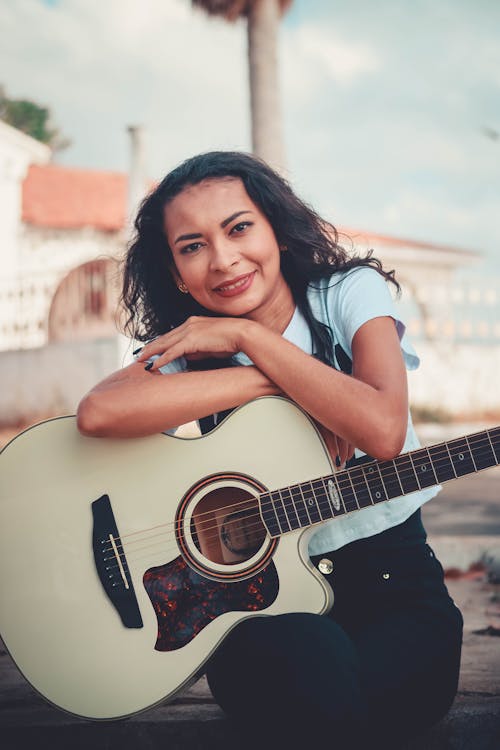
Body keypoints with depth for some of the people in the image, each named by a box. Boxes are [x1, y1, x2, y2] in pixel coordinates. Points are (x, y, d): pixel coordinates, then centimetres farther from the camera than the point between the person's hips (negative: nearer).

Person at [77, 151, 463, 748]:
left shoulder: (350, 292, -1)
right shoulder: (186, 347, 1)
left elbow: (382, 431, -21)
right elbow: (98, 413, -25)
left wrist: (247, 336, -16)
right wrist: (276, 382, -22)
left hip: (386, 571, 0)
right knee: (315, 663, -34)